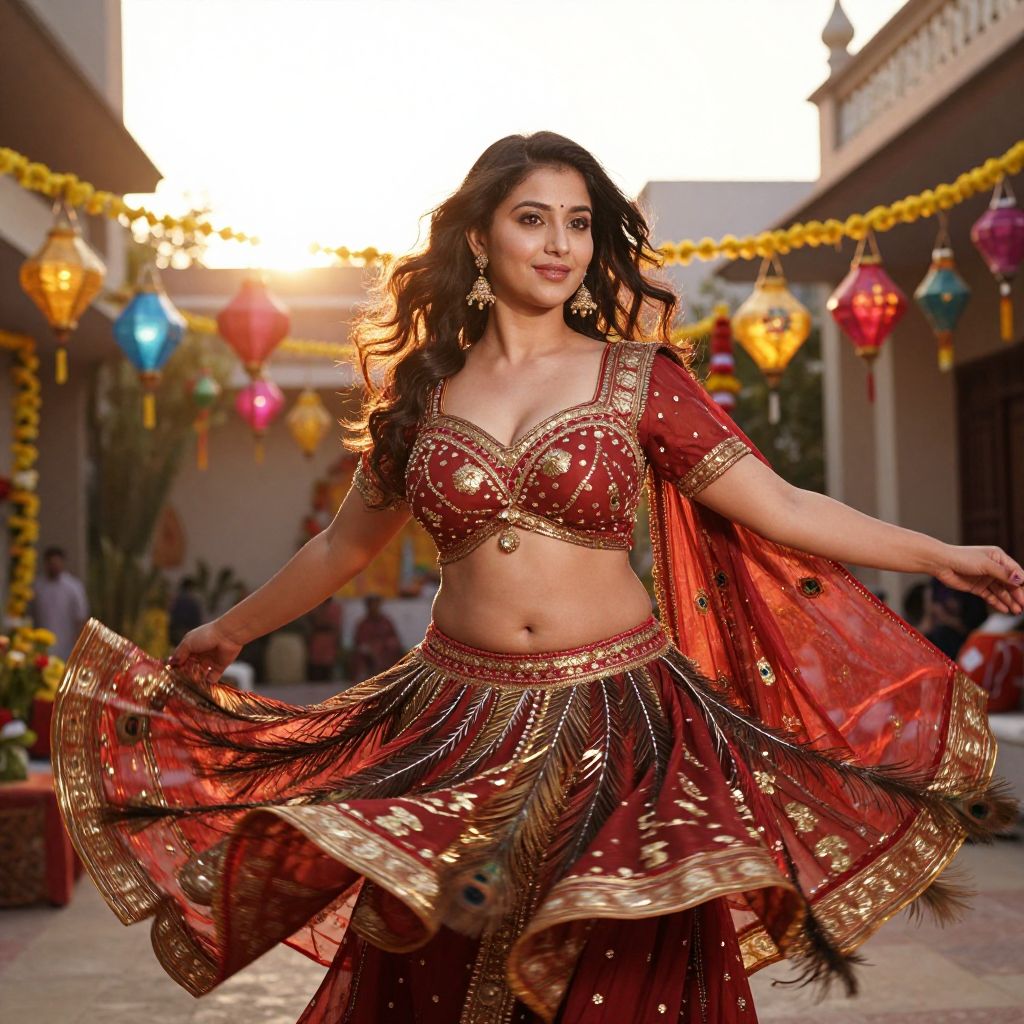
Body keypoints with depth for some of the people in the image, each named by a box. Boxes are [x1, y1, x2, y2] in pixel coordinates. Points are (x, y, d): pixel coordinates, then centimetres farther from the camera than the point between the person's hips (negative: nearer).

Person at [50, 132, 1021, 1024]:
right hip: (459, 729, 2)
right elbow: (345, 544, 19)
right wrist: (227, 631, 28)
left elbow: (777, 508, -2)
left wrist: (941, 554, -7)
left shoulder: (636, 379, 1)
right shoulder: (423, 391, 6)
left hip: (615, 730, -1)